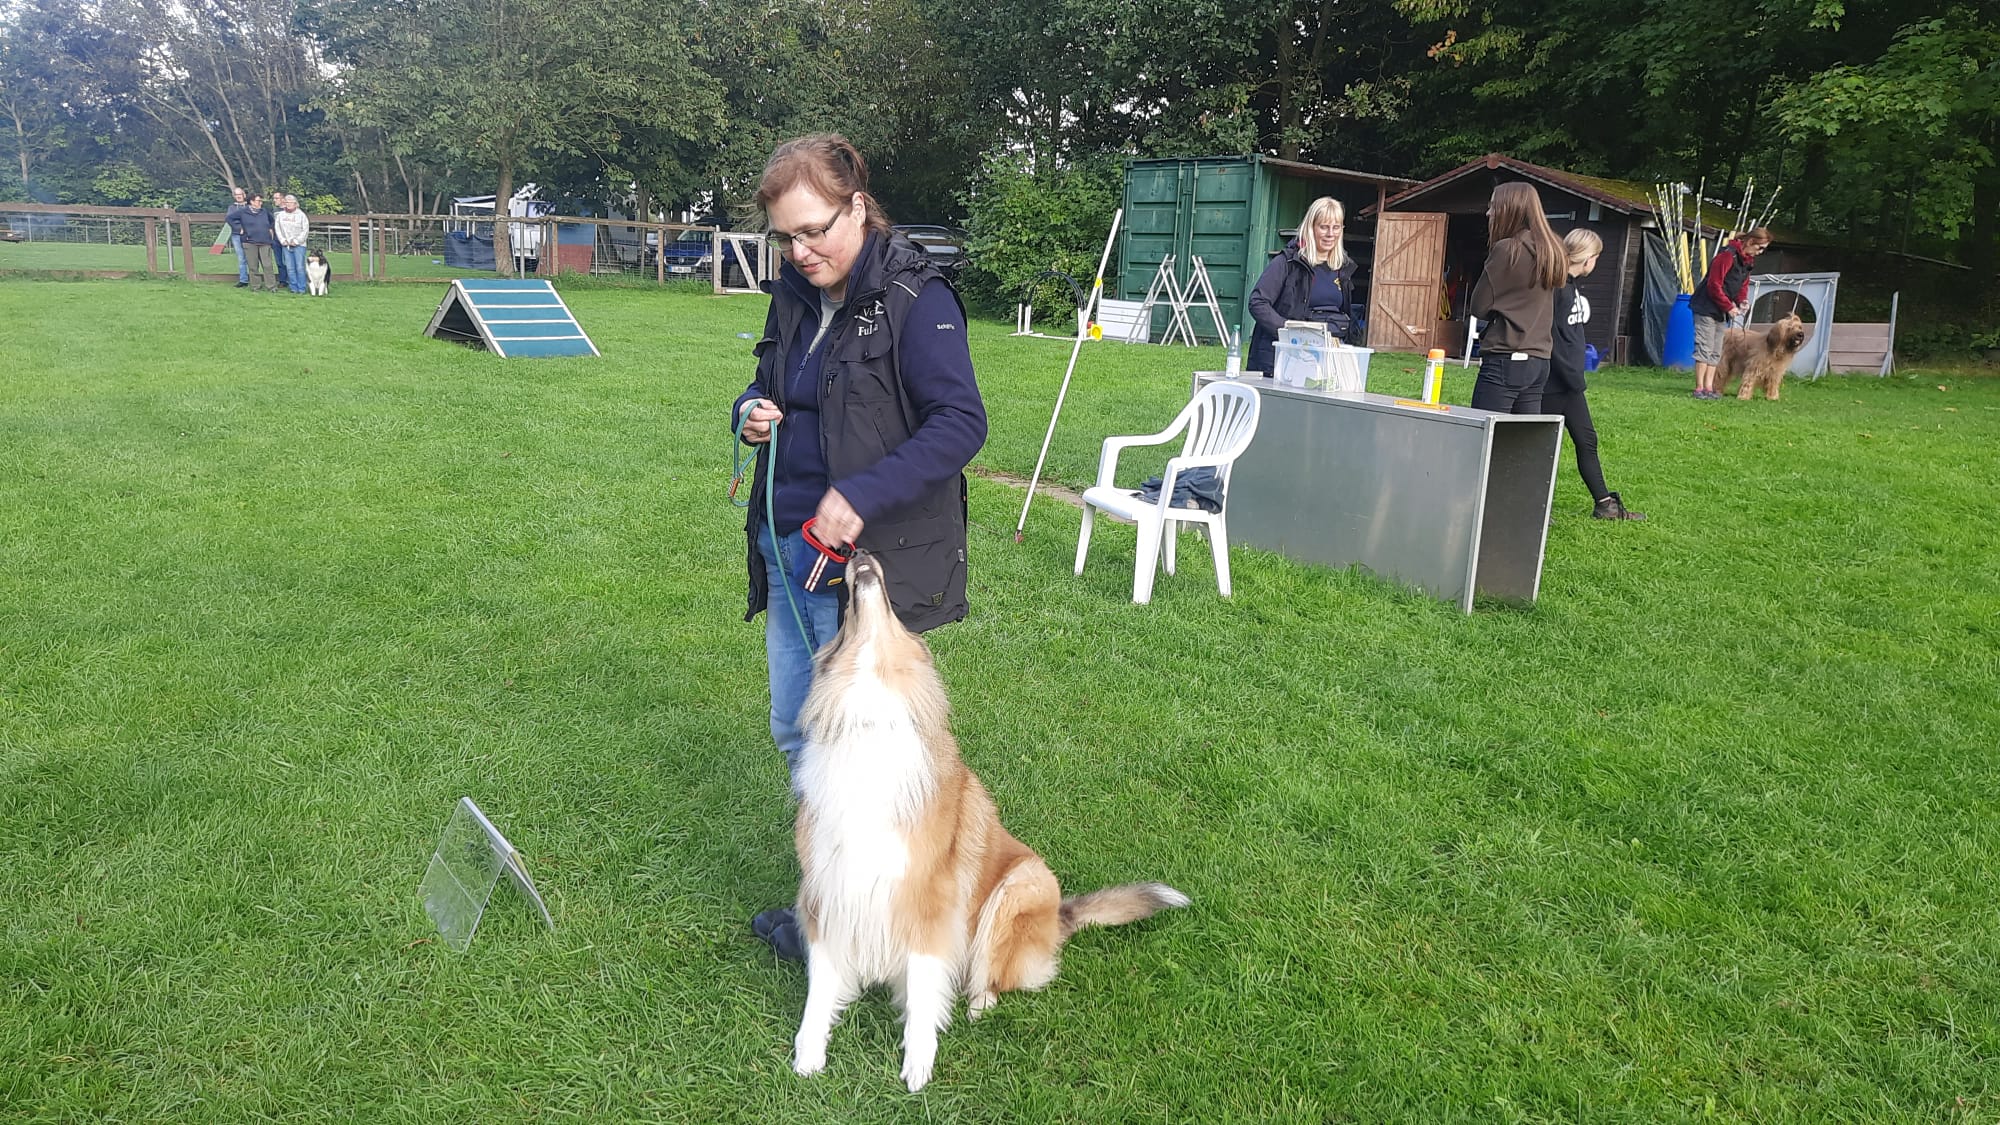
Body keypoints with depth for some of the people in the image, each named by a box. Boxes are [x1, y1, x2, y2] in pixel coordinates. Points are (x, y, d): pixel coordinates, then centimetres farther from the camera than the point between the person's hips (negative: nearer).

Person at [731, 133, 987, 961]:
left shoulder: (915, 299, -14)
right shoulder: (795, 296, 10)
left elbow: (962, 423, -21)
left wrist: (861, 495, -30)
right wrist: (752, 413, 0)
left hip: (867, 560, -8)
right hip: (789, 549, 8)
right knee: (794, 732, 16)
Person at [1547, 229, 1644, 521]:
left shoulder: (1573, 286, 14)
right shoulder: (1556, 286, -16)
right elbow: (1549, 336, -21)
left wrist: (1576, 374, 11)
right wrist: (1570, 373, -20)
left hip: (1570, 380, 10)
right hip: (1553, 381, -10)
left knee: (1586, 440, 13)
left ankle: (1605, 504, 20)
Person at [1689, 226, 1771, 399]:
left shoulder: (1748, 260, 10)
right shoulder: (1727, 255, -19)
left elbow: (1743, 285, 18)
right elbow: (1714, 284, -22)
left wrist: (1742, 301, -3)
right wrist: (1729, 307, -19)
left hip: (1721, 312, 9)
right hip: (1706, 307, -9)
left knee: (1716, 352, 7)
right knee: (1704, 348, -11)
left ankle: (1709, 388, 9)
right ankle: (1699, 389, -10)